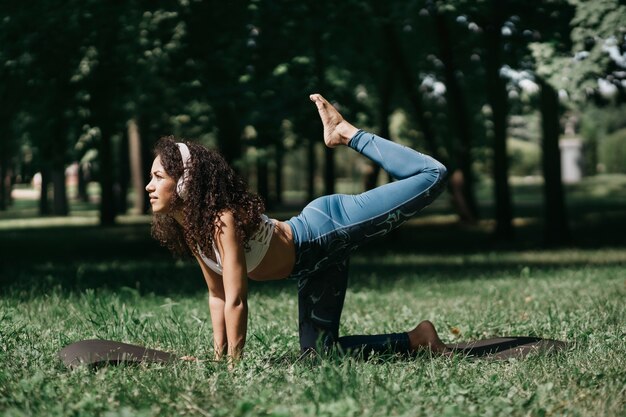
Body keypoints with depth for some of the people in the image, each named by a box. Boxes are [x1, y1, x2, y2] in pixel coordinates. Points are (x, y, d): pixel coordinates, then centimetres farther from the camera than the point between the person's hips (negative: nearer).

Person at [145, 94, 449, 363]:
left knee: (432, 175, -10)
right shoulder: (186, 230, -6)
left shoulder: (223, 219, -31)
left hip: (330, 227, -8)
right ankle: (416, 340, 20)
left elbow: (236, 301, -33)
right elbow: (217, 295, 3)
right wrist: (219, 357, 1)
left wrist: (235, 363, -30)